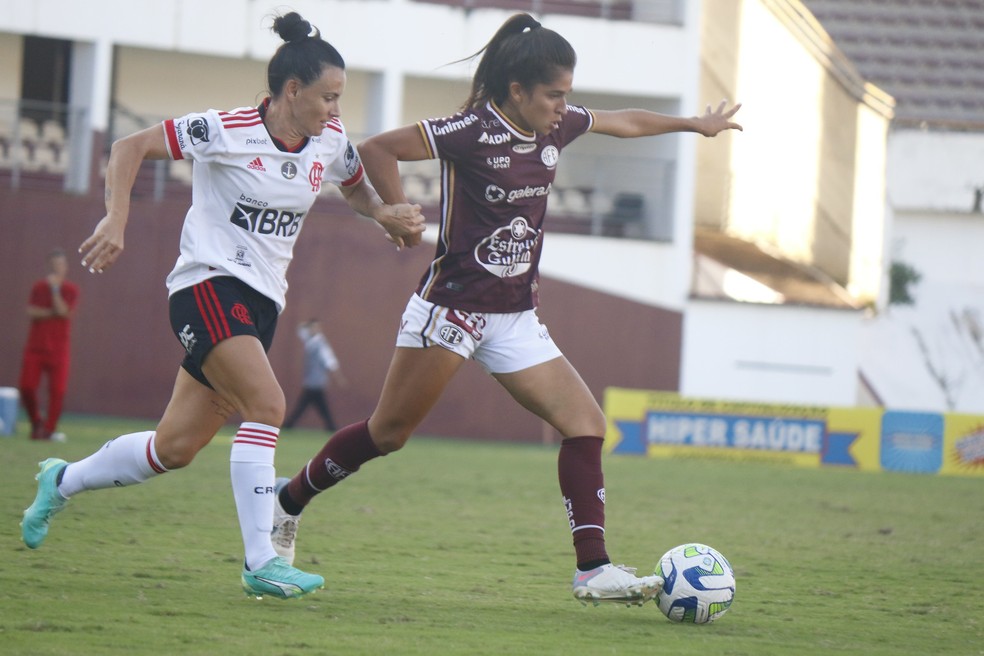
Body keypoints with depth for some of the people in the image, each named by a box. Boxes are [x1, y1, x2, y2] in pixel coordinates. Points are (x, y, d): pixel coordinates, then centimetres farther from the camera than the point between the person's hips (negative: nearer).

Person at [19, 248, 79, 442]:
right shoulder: (38, 287, 9)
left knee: (57, 390, -8)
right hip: (35, 345, 2)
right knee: (26, 387, -3)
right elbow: (30, 311, -4)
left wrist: (55, 288, -14)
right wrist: (52, 313, -12)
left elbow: (64, 311, -14)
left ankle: (50, 429, 1)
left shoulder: (71, 289, 2)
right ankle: (36, 423, 16)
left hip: (58, 348, -2)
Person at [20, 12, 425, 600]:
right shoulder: (226, 131, -14)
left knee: (176, 448, 7)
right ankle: (260, 562, -25)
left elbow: (357, 187, 25)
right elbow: (130, 148, -9)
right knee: (267, 403, -26)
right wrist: (116, 221, -20)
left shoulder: (330, 143, 4)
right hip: (209, 286, -7)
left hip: (262, 301, 7)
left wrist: (385, 213, 4)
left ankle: (63, 482, 32)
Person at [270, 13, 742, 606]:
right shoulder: (473, 132, -17)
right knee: (387, 434, 1)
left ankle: (594, 570, -10)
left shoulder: (556, 127, 5)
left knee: (587, 424, -7)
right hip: (454, 306, -7)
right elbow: (377, 149, -14)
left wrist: (694, 124, 34)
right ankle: (288, 501, 22)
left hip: (515, 317, 7)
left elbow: (624, 122, 24)